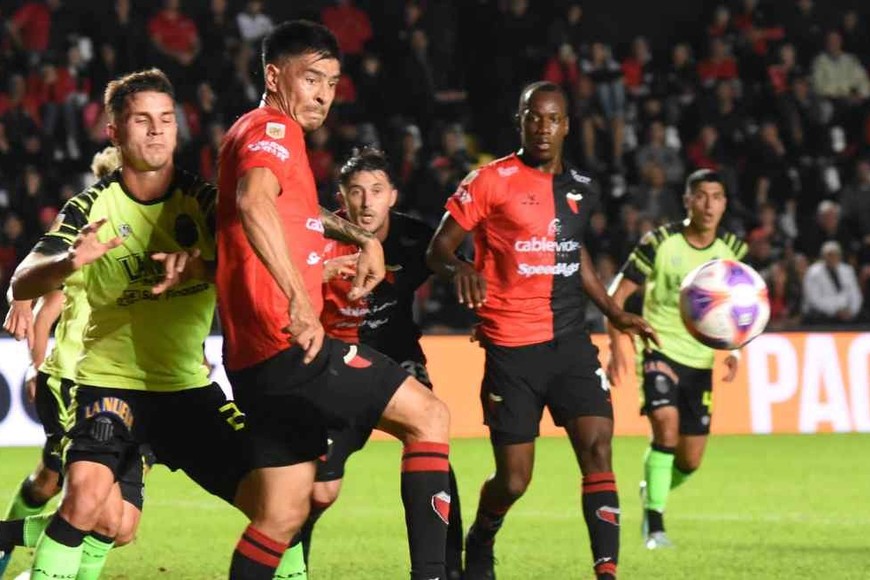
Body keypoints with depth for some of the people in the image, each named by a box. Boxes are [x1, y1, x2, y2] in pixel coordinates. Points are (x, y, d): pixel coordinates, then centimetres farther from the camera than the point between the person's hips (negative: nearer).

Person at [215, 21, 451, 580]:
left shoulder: (272, 136, 24)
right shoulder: (271, 130, -8)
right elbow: (254, 203, -31)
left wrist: (361, 237, 35)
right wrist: (299, 302, -38)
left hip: (260, 362, 10)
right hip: (288, 345, -10)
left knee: (283, 514, 10)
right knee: (429, 415, -4)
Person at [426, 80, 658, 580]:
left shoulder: (582, 188, 11)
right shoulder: (492, 181, -6)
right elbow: (439, 248, -6)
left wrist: (614, 312, 24)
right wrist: (460, 267, -28)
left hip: (571, 342, 4)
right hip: (512, 349, -4)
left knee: (598, 449, -14)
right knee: (513, 479, 0)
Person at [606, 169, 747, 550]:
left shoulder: (732, 250, 1)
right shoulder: (660, 243, -10)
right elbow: (618, 293, -5)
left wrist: (734, 351, 1)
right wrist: (616, 345, -16)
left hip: (701, 360, 4)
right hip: (660, 350, -4)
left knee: (691, 460, 7)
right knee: (666, 424, -28)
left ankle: (652, 491, 41)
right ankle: (655, 525, -20)